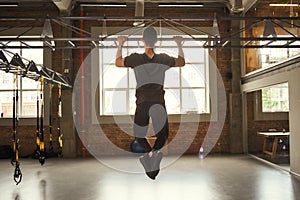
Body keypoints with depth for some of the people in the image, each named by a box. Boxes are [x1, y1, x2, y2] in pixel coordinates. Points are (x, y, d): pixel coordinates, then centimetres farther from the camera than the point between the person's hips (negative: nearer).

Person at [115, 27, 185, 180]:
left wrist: (120, 44, 26)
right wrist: (179, 45, 29)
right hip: (159, 102, 1)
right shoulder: (164, 59, -1)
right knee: (163, 134, 16)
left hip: (142, 102, -1)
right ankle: (155, 152, -18)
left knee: (138, 134, 16)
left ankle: (149, 153, -15)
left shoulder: (135, 58, -5)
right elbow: (182, 62, 18)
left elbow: (118, 63, 15)